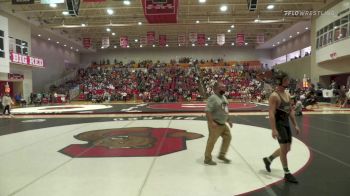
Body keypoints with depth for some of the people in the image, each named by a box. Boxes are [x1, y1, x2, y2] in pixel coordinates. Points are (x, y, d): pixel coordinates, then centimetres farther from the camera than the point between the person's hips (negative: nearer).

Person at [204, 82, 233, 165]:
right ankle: (207, 159, 15)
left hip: (223, 123, 9)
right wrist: (212, 122, -31)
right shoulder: (213, 98, -19)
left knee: (228, 137, 14)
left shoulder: (223, 97, 11)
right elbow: (207, 111, -25)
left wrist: (228, 120, 20)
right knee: (212, 141, -1)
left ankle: (222, 155, 29)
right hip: (215, 124, -9)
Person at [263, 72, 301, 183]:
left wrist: (295, 125, 13)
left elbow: (291, 111, 16)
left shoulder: (287, 95, 10)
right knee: (284, 149, -4)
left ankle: (268, 160, 33)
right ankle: (287, 174, 9)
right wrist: (274, 129, -27)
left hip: (286, 123, 9)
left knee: (287, 148, 14)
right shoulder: (274, 96, -16)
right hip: (279, 124, -9)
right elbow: (271, 114, -22)